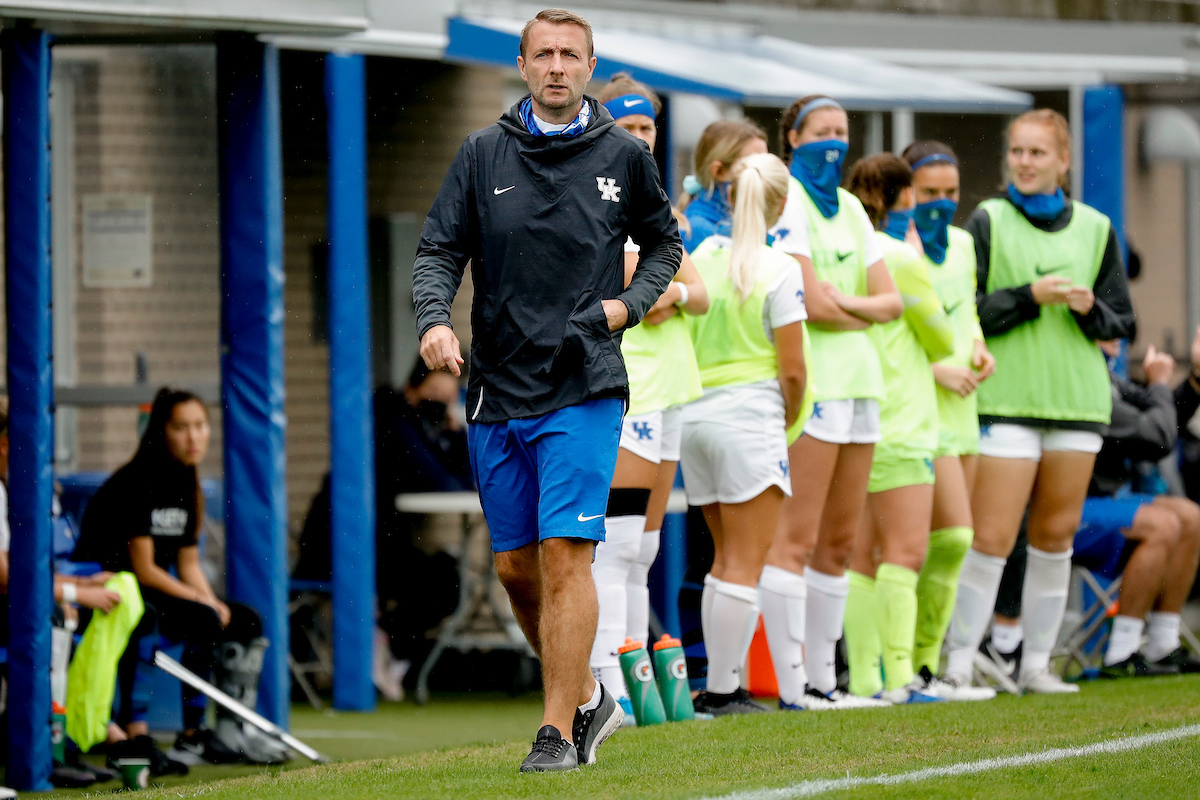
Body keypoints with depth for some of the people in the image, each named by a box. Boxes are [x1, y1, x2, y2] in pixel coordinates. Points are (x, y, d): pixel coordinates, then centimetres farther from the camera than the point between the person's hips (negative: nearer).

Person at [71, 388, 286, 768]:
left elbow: (188, 567, 12)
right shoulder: (138, 482, -16)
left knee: (247, 621, 2)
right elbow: (142, 568, -19)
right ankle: (192, 734, -27)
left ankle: (230, 733, 9)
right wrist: (204, 602, -18)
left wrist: (214, 603, -6)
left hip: (156, 595, 9)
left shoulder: (184, 484, 11)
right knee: (204, 621, -32)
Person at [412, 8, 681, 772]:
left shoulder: (623, 156, 3)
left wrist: (631, 303, -1)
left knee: (565, 555, -12)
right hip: (498, 392, 3)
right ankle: (588, 697, 27)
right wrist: (435, 318, -16)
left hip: (584, 389, -3)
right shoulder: (484, 155, 5)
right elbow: (440, 250, 3)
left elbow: (663, 242, 17)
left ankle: (559, 731, -9)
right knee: (516, 567, 8)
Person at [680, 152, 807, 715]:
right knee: (746, 565, -2)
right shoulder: (778, 269, -10)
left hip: (694, 414, 6)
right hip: (750, 415, -6)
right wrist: (789, 418, 7)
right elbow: (792, 369, -11)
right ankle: (723, 690, -5)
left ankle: (719, 684, 15)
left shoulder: (703, 256, 6)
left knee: (727, 559, 16)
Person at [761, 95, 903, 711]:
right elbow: (810, 303, -15)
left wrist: (846, 303, -7)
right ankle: (792, 688, -11)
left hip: (857, 381, 8)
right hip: (809, 379, -8)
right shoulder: (785, 201, -6)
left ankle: (822, 682, 13)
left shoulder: (848, 208, 18)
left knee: (840, 542, 9)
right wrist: (868, 313, 1)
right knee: (796, 540, -9)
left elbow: (892, 300, 12)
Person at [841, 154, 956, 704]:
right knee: (905, 551, -9)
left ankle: (864, 677, 7)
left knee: (861, 556, 8)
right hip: (897, 423, -8)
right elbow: (941, 340, 2)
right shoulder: (901, 259, -10)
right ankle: (898, 677, -15)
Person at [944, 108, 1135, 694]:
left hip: (1078, 398, 4)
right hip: (1007, 398, -4)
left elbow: (1122, 323, 14)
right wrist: (1030, 297, -13)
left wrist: (1090, 309, -7)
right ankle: (959, 663, -4)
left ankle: (1037, 664, 13)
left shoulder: (1094, 228, 12)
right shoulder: (988, 221, 3)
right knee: (992, 537, -9)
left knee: (1056, 536, 6)